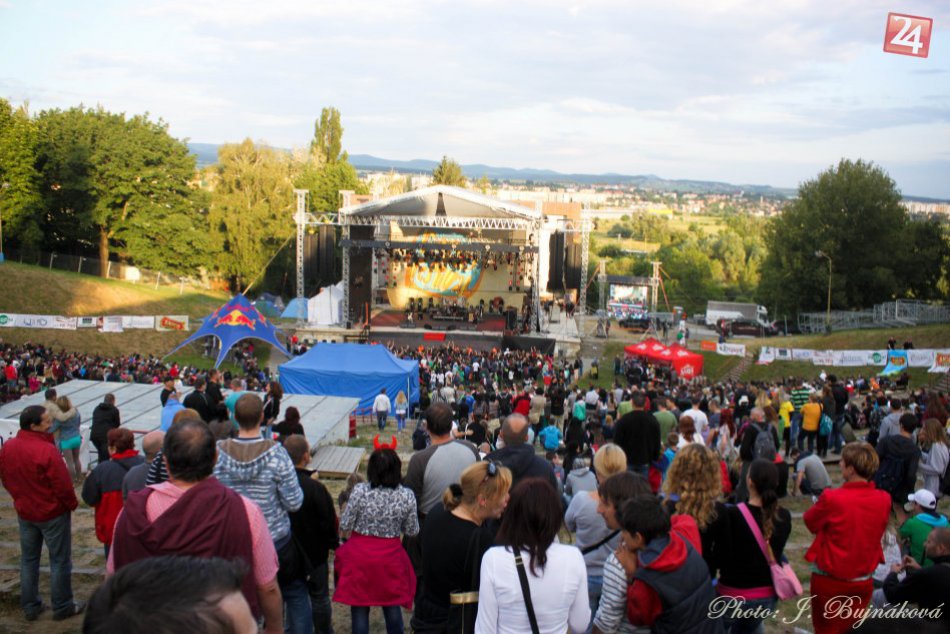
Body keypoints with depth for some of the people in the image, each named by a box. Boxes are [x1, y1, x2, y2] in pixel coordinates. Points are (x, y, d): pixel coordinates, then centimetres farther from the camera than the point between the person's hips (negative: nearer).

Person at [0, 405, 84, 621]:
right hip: (53, 514, -6)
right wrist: (72, 504, -5)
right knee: (60, 561, 8)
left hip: (24, 513, 6)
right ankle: (62, 607, 18)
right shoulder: (46, 451, -27)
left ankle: (30, 607, 28)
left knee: (28, 559, 19)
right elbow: (62, 484, -22)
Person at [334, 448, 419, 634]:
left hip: (360, 557, -2)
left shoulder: (360, 491, -16)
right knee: (392, 606, 18)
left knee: (359, 608, 12)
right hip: (390, 559, 2)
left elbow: (344, 527, -9)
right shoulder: (407, 495, -10)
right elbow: (412, 531, 0)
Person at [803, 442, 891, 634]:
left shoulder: (831, 498, -24)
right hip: (863, 581, 4)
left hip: (829, 579, -4)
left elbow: (810, 522, -7)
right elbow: (879, 530, 7)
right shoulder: (884, 499, -10)